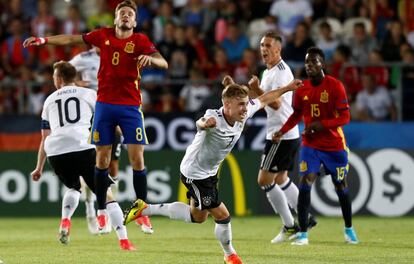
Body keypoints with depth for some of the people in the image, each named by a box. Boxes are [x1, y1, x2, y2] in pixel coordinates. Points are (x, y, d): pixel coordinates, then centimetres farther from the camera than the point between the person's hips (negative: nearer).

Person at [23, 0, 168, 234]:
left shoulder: (140, 41, -2)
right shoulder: (103, 36, 6)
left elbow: (164, 63, -13)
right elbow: (72, 39, 16)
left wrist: (150, 58, -34)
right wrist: (43, 40, 13)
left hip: (131, 107, -2)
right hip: (105, 105, 2)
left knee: (137, 158, -7)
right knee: (102, 159, 2)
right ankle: (101, 212, 10)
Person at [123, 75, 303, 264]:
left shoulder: (243, 113, -13)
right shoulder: (215, 119, -35)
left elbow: (263, 100, 6)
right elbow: (200, 123, -59)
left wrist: (287, 88, 11)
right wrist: (205, 123, -82)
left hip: (210, 172, 9)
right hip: (194, 173, -9)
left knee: (197, 217, 24)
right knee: (222, 216, -6)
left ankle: (144, 209, 34)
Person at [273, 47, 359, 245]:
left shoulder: (335, 86, -13)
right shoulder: (302, 88, 0)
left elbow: (345, 117, -15)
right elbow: (297, 114, 13)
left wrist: (322, 124, -28)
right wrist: (282, 131, -2)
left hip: (334, 145, -2)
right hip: (310, 145, 2)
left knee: (341, 186, 10)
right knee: (305, 182, -15)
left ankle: (349, 229, 32)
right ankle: (303, 233, -13)